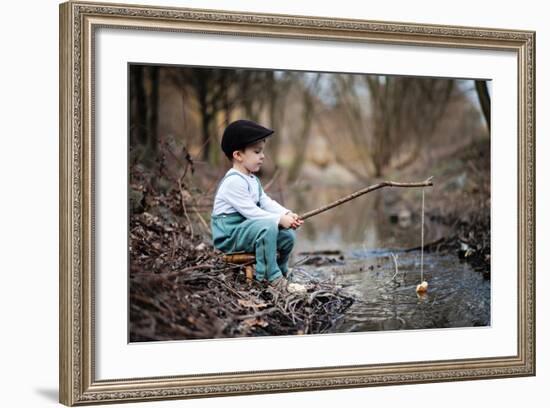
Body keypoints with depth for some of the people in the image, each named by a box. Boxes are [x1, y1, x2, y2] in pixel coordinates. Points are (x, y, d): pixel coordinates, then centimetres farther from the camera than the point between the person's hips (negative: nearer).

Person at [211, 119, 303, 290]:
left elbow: (267, 202, 7)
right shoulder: (234, 181, -20)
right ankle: (271, 277, -25)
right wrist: (280, 219, -24)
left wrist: (287, 214, -10)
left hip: (245, 229, 10)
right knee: (268, 226, -32)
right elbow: (250, 211, -24)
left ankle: (280, 273, 23)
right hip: (228, 236, -10)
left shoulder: (252, 180, 14)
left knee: (288, 235, 4)